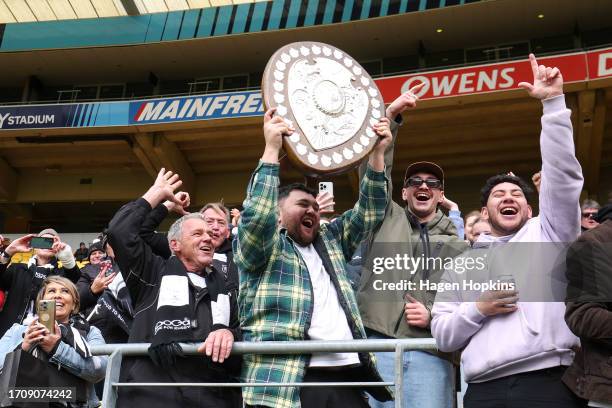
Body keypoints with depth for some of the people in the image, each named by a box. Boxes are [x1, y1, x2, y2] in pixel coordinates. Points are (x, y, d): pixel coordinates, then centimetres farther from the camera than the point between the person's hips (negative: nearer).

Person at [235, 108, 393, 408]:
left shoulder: (330, 240, 23)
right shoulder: (260, 245, 7)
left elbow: (368, 212, 23)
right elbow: (255, 216, -12)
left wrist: (377, 152, 13)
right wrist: (272, 148, -11)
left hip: (346, 376, 6)